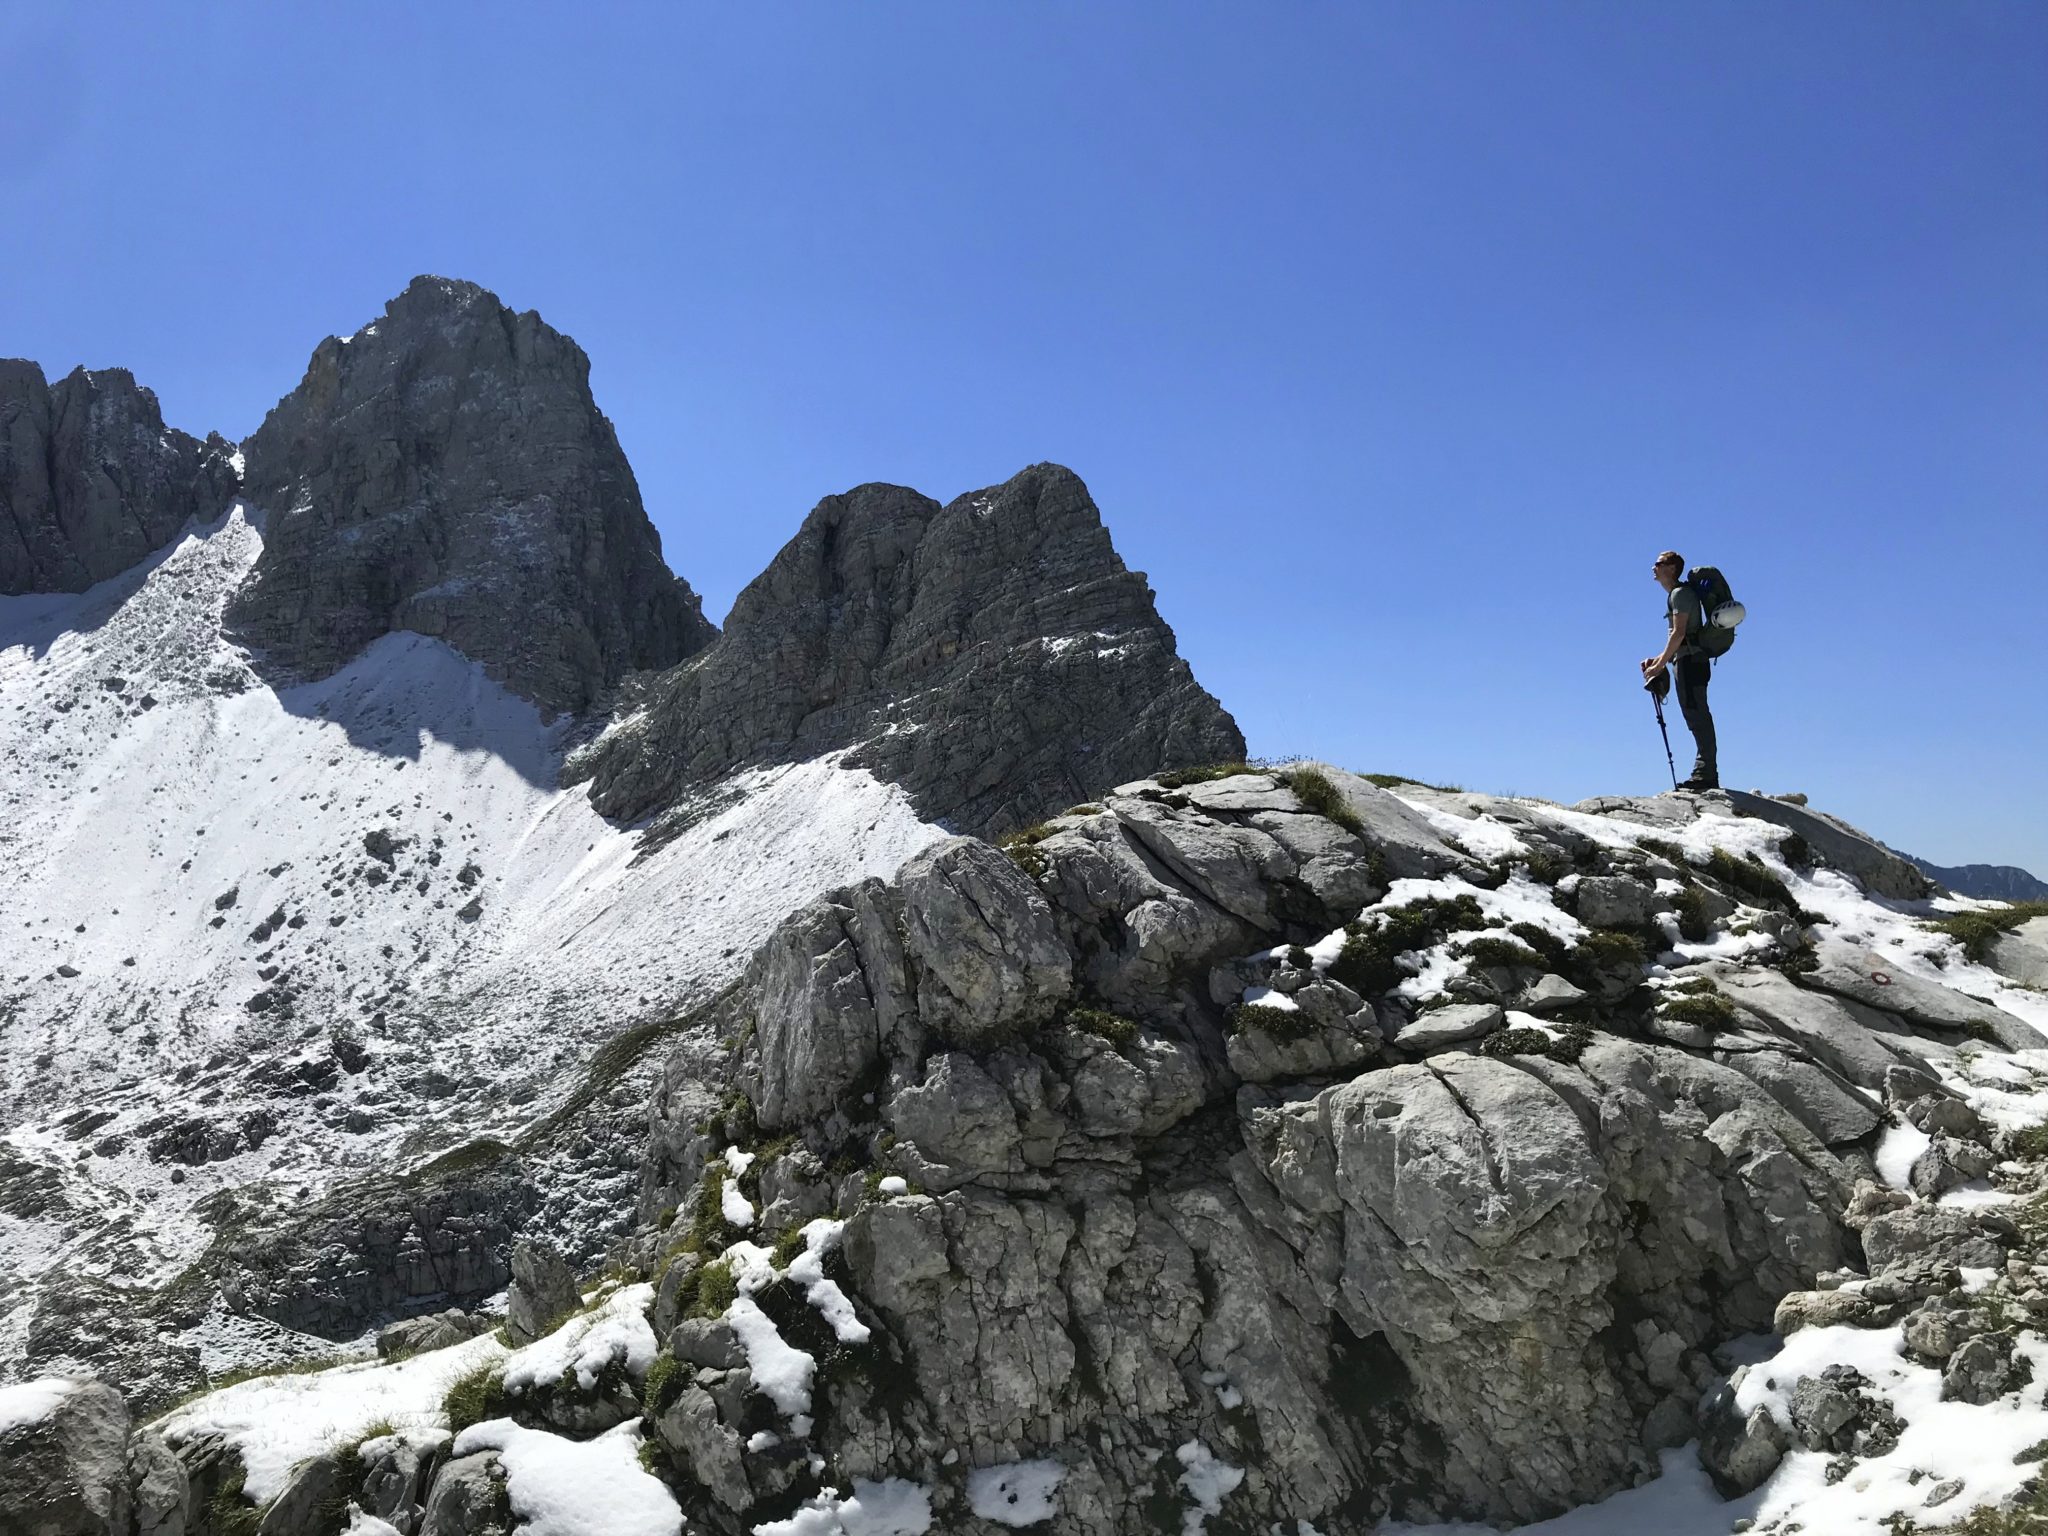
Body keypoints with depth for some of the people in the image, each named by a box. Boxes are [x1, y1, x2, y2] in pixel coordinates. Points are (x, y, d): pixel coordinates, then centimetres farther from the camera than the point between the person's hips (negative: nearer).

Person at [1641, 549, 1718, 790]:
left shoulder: (1680, 593, -7)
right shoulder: (1677, 594, 24)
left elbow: (1679, 633, -16)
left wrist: (1660, 666, -15)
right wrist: (1658, 660, 18)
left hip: (1690, 661, -10)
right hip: (1690, 661, 10)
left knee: (1696, 715, -13)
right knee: (1697, 717, 9)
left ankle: (1706, 775, -16)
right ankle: (1705, 773, 10)